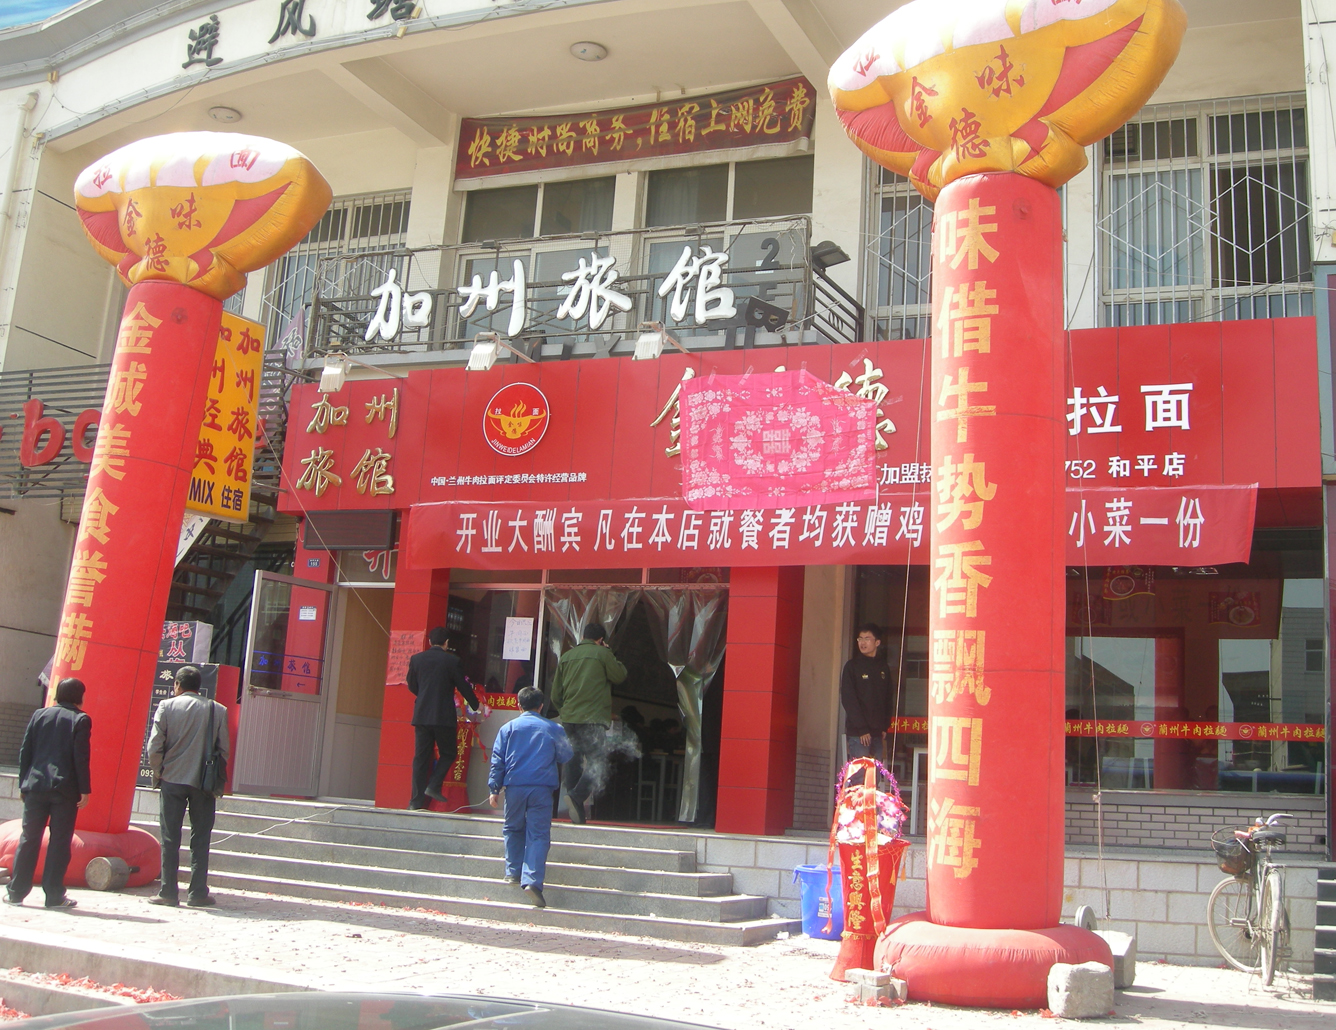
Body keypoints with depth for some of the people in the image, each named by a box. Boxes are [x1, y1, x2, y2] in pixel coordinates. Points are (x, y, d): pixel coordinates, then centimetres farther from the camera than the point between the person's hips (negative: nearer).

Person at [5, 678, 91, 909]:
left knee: (28, 839, 11)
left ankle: (16, 892, 14)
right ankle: (54, 896, 2)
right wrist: (84, 790, -5)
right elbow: (81, 757, -9)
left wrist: (24, 783, 15)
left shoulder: (39, 714, 9)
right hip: (65, 789, -4)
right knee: (60, 842, 2)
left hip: (35, 786, 4)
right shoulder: (81, 719, -3)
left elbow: (25, 751, 8)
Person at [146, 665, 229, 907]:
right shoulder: (218, 710, 1)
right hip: (204, 783, 1)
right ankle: (197, 892, 7)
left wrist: (158, 773, 10)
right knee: (200, 839, 6)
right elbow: (223, 749, 1)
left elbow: (154, 746, -4)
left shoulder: (167, 707, -2)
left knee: (170, 838, 6)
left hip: (172, 780, -1)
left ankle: (168, 892, 6)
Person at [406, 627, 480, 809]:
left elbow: (412, 686, 15)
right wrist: (475, 705, 17)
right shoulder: (452, 661, -5)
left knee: (420, 757, 7)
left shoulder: (416, 659, 5)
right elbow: (463, 686, 1)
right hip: (444, 716, -3)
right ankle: (434, 786, -5)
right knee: (448, 753, 12)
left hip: (421, 715, 4)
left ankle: (417, 800, 4)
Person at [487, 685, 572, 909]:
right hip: (542, 788, -1)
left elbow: (497, 760, 4)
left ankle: (513, 871, 19)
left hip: (514, 786, 1)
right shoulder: (553, 729, 4)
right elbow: (566, 756, 13)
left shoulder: (508, 728, 6)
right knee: (538, 834, -3)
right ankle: (532, 880, -16)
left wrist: (494, 789, 6)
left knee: (513, 828, 21)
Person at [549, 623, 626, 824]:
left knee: (573, 763, 10)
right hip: (593, 719, -5)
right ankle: (577, 796, -29)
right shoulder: (602, 653, -1)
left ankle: (577, 812, 9)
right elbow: (621, 676, 7)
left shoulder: (566, 656, 14)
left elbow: (555, 695, 17)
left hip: (568, 719, 5)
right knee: (597, 762, -6)